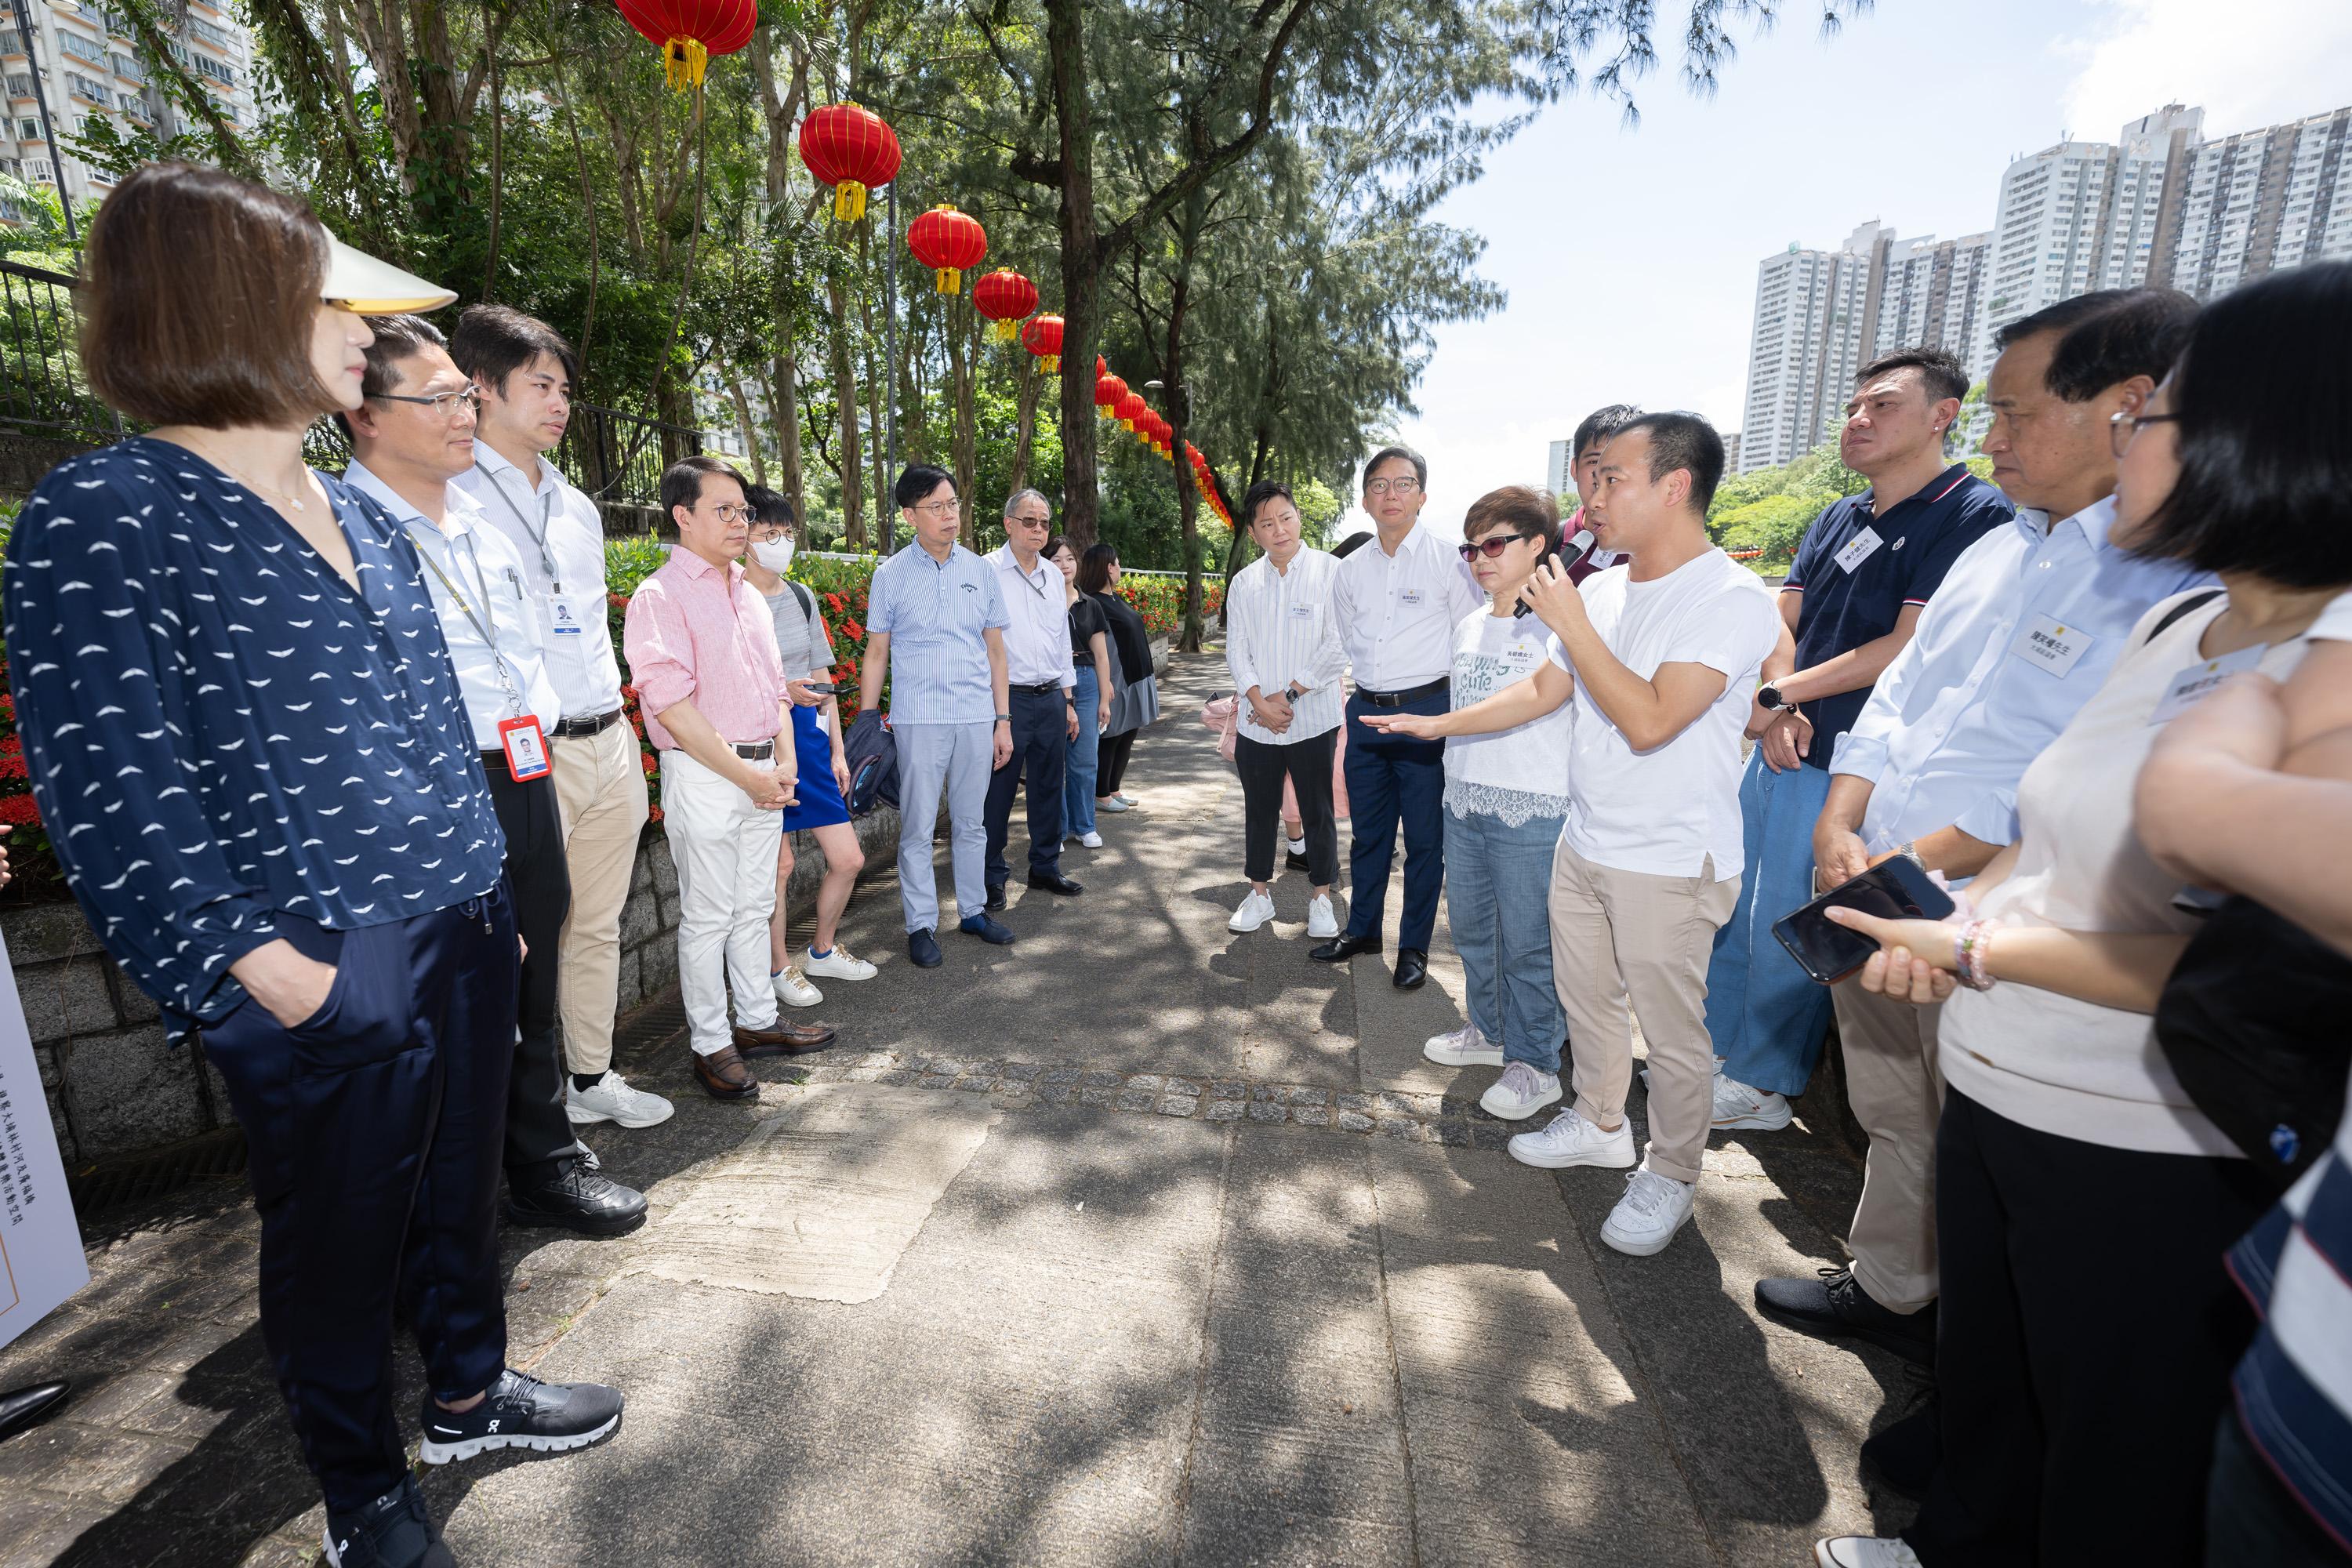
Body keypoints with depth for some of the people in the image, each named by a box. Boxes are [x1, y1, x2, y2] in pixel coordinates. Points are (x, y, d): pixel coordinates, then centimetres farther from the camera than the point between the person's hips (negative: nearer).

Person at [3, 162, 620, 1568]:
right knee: (339, 1240, 13)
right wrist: (266, 967, -17)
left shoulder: (367, 521, 11)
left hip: (463, 936, 7)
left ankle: (470, 1395, 44)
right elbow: (114, 791, -14)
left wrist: (492, 893, 15)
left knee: (461, 1184, 21)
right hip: (324, 974, -6)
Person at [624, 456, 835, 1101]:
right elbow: (672, 708, -17)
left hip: (764, 774, 7)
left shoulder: (750, 595, 14)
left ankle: (757, 1021, 29)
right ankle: (710, 1043, 17)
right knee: (708, 916, 3)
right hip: (703, 777, -7)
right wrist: (746, 776, -15)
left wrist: (785, 761, 3)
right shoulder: (660, 597, -10)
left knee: (755, 906, 16)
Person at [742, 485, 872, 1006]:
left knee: (848, 859, 7)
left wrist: (836, 750, 12)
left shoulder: (801, 597, 12)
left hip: (808, 735, 6)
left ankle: (822, 950, 30)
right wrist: (782, 691, -20)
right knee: (778, 863, 0)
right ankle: (780, 967, 22)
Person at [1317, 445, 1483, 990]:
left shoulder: (1447, 561, -5)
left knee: (1424, 838, 4)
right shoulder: (1351, 569, 9)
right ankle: (1362, 928, 31)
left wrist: (1451, 713, -1)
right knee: (1367, 831, 15)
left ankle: (1414, 946, 19)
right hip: (1366, 713, 5)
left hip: (1427, 713, -4)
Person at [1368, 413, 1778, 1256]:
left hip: (1672, 863, -7)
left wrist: (1571, 623, -21)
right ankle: (1599, 1125, 42)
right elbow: (1541, 690, 15)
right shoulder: (1601, 590, 5)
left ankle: (1670, 1177, 28)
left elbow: (1650, 721, -27)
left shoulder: (1730, 598, -18)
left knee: (1673, 1030, 6)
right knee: (1585, 997, 20)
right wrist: (1438, 723, 14)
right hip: (1584, 841, 8)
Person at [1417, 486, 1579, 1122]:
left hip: (1533, 811, -7)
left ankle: (1533, 1064, 18)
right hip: (1464, 803, 8)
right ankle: (1488, 1031, 36)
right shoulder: (1468, 627, 12)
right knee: (1470, 928, 17)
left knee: (1527, 942, 2)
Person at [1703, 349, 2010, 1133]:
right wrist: (1778, 705, -9)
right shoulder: (1837, 519, 15)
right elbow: (1779, 620, 9)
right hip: (1773, 747, 7)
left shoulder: (1975, 515, -7)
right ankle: (1711, 1053, 30)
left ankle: (1762, 1085, 20)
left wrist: (1779, 697, -11)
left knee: (1782, 931, 1)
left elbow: (1909, 646, -15)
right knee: (1727, 908, 13)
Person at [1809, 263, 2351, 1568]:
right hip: (1992, 1097, 7)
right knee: (1980, 1366, 29)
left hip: (2156, 1167, -7)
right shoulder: (2173, 626, 3)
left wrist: (1976, 948, -19)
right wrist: (1946, 925, -5)